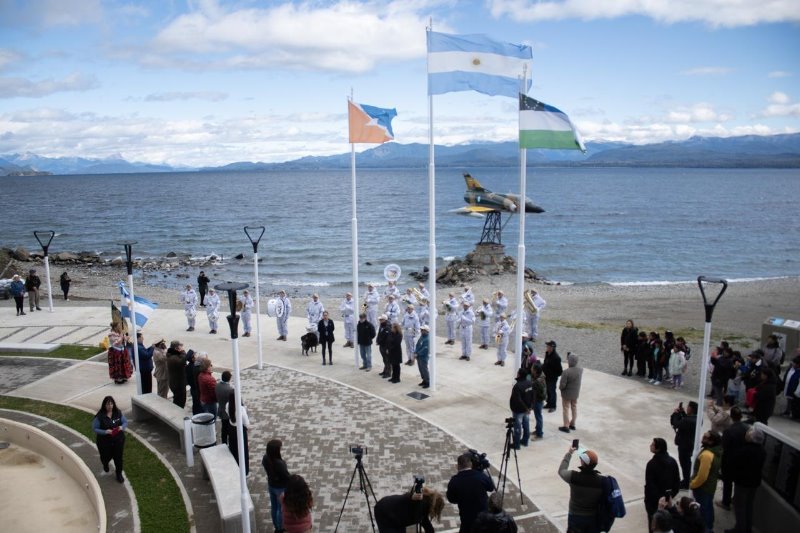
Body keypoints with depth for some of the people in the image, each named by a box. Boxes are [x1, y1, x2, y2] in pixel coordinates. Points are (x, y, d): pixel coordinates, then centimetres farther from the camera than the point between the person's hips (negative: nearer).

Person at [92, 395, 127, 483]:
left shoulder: (118, 413, -8)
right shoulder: (100, 416, -19)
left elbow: (125, 422, 3)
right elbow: (94, 428, -13)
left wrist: (122, 427, -19)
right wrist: (105, 431, -27)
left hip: (118, 440, 2)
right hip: (105, 442, -2)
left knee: (118, 457, 8)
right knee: (106, 456, 18)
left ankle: (119, 474, 30)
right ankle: (105, 464, 57)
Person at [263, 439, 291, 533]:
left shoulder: (265, 458, -17)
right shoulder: (280, 463, -38)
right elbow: (287, 477, -24)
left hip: (271, 485, 6)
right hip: (281, 488, -6)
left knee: (273, 507, 25)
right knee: (281, 509, 17)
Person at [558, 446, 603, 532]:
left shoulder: (573, 477, -23)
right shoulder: (601, 481, -18)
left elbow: (561, 470, 0)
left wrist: (569, 454, 9)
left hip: (576, 517, -1)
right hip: (593, 518, 1)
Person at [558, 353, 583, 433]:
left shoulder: (566, 372, -30)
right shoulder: (580, 370, -13)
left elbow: (562, 385, -28)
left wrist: (560, 387, -1)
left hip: (567, 394, -5)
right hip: (576, 393, 5)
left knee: (566, 409, 11)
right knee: (574, 408, 20)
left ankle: (566, 426, 18)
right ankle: (572, 424, 34)